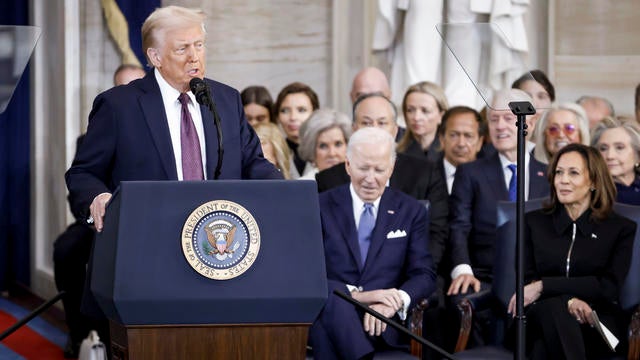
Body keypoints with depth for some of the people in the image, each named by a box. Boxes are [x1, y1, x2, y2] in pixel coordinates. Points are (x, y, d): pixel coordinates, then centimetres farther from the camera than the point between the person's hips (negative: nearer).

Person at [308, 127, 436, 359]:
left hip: (384, 323, 0)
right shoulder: (320, 208, 9)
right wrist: (356, 295, -18)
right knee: (334, 300, -39)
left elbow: (423, 275, 8)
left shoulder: (411, 211, 16)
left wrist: (395, 302, -15)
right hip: (328, 316, 0)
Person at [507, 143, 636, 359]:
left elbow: (609, 287, -3)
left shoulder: (621, 229, 11)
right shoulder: (533, 222, 17)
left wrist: (544, 286, -13)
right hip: (542, 320, 2)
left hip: (597, 326, -1)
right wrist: (567, 300, -17)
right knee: (553, 308, -37)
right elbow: (526, 279, 6)